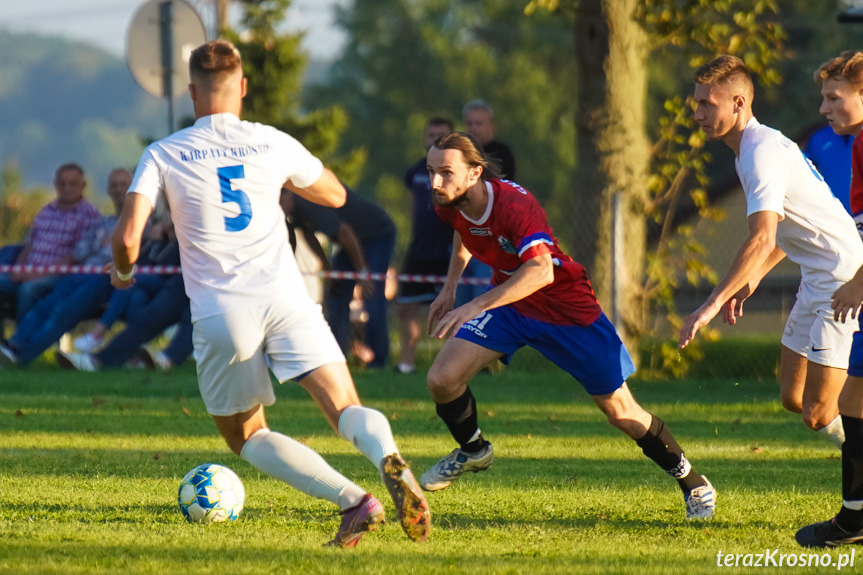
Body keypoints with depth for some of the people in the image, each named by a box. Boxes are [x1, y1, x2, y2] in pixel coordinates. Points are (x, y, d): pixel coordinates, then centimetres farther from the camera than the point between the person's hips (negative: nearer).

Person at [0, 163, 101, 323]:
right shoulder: (45, 212, 22)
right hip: (29, 275, 6)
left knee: (29, 289, -36)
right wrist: (19, 269, -1)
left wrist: (42, 273, -14)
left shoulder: (89, 215, 2)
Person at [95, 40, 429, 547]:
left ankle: (353, 501, -6)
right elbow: (335, 195, 26)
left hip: (220, 314, -1)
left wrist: (123, 272, 16)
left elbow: (127, 235, -7)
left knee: (245, 436, 14)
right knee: (347, 410, -4)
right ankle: (388, 459, -40)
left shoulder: (163, 155, 4)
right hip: (285, 297, 1)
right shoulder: (273, 144, 10)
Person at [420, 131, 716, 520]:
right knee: (442, 379, -10)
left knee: (620, 411, -1)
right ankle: (472, 452, 20)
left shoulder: (514, 204, -35)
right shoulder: (450, 206, -11)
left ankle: (693, 484, 19)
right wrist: (450, 288, 18)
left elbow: (541, 271, -51)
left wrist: (475, 307, -57)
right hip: (507, 302, 6)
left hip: (567, 308, -6)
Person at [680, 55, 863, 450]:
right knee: (792, 398, 11)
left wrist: (713, 303, -36)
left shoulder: (762, 153, -20)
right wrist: (752, 280, 19)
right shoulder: (763, 144, 12)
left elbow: (762, 239, -33)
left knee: (818, 415, -11)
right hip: (818, 280, 10)